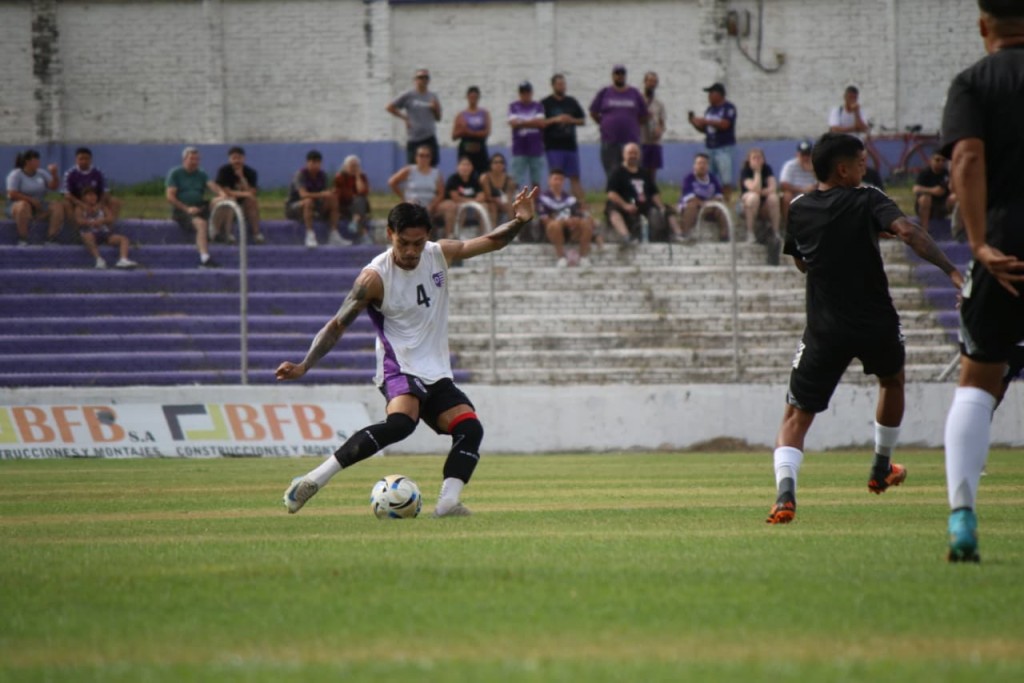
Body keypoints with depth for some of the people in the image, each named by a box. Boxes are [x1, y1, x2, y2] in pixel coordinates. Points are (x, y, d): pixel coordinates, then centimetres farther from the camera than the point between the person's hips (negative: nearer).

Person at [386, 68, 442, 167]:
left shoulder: (432, 97, 9)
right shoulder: (408, 96, 0)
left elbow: (438, 118, 14)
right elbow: (389, 107, 1)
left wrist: (436, 109, -7)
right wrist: (404, 118, -2)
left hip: (430, 138, 2)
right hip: (414, 139, -2)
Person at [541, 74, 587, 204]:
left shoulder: (572, 102, 13)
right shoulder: (545, 103, 0)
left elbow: (583, 121, 15)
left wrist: (572, 120, -5)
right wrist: (555, 120, -19)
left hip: (571, 145, 4)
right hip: (553, 147, -4)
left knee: (575, 178, 4)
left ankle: (583, 205, 3)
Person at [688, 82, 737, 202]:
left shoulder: (728, 108, -5)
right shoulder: (710, 109, 16)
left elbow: (724, 124, -19)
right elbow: (704, 129, 21)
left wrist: (705, 121, -17)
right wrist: (695, 123, 1)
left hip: (724, 148, -7)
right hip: (710, 148, 7)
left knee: (725, 180, -10)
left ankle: (727, 204, -11)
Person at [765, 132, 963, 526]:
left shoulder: (798, 210, 5)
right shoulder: (867, 201, -5)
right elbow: (907, 231, -23)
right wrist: (951, 271, -27)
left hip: (825, 331, 1)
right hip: (876, 323, -1)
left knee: (795, 419, 3)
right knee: (892, 380, 33)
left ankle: (785, 492, -23)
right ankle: (881, 470, 44)